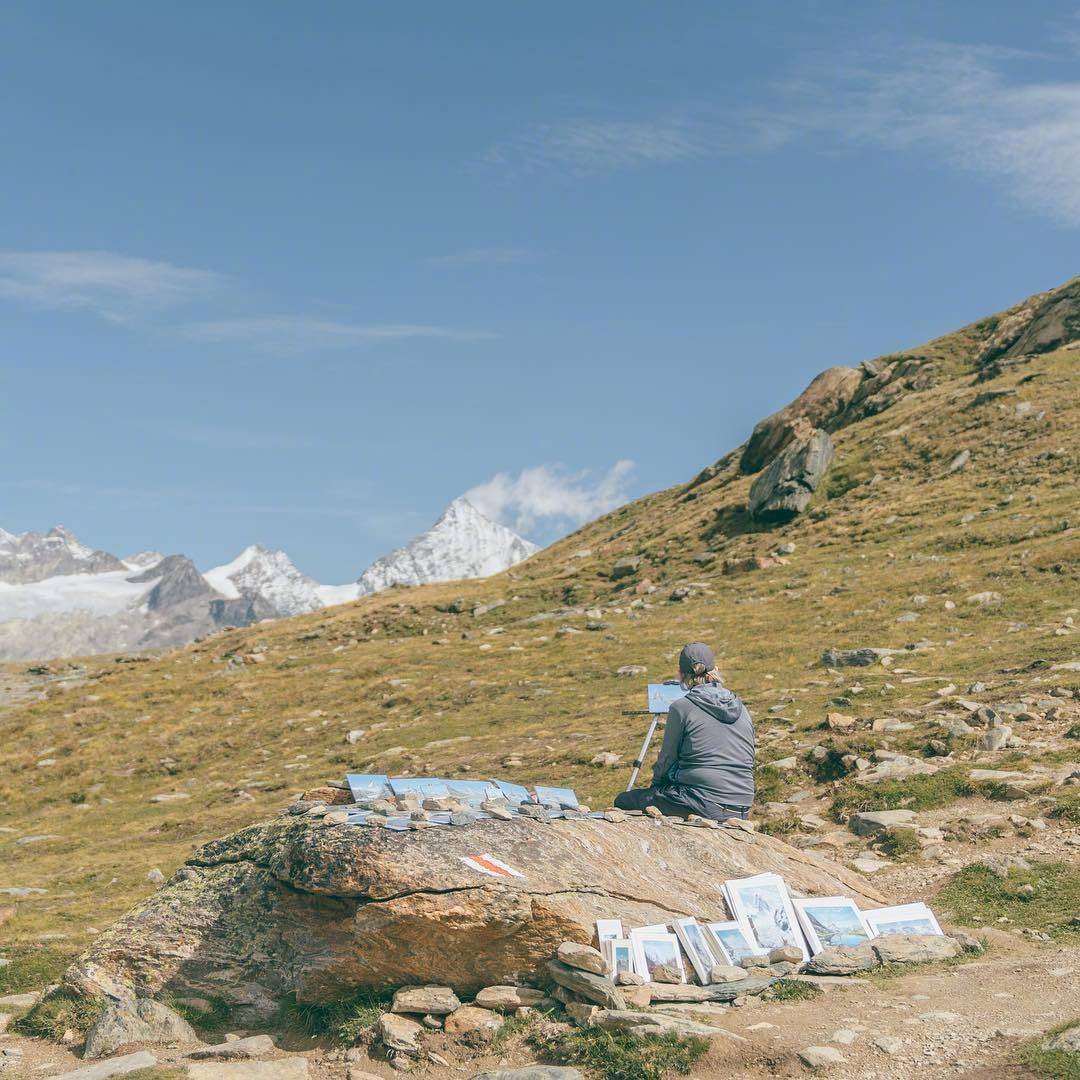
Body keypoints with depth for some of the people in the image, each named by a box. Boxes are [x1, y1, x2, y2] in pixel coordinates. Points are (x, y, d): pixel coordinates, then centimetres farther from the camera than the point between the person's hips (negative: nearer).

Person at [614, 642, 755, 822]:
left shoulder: (682, 707, -7)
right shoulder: (742, 709, 10)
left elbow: (667, 761, 1)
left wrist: (655, 786, 20)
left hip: (703, 806, -7)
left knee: (623, 801, 7)